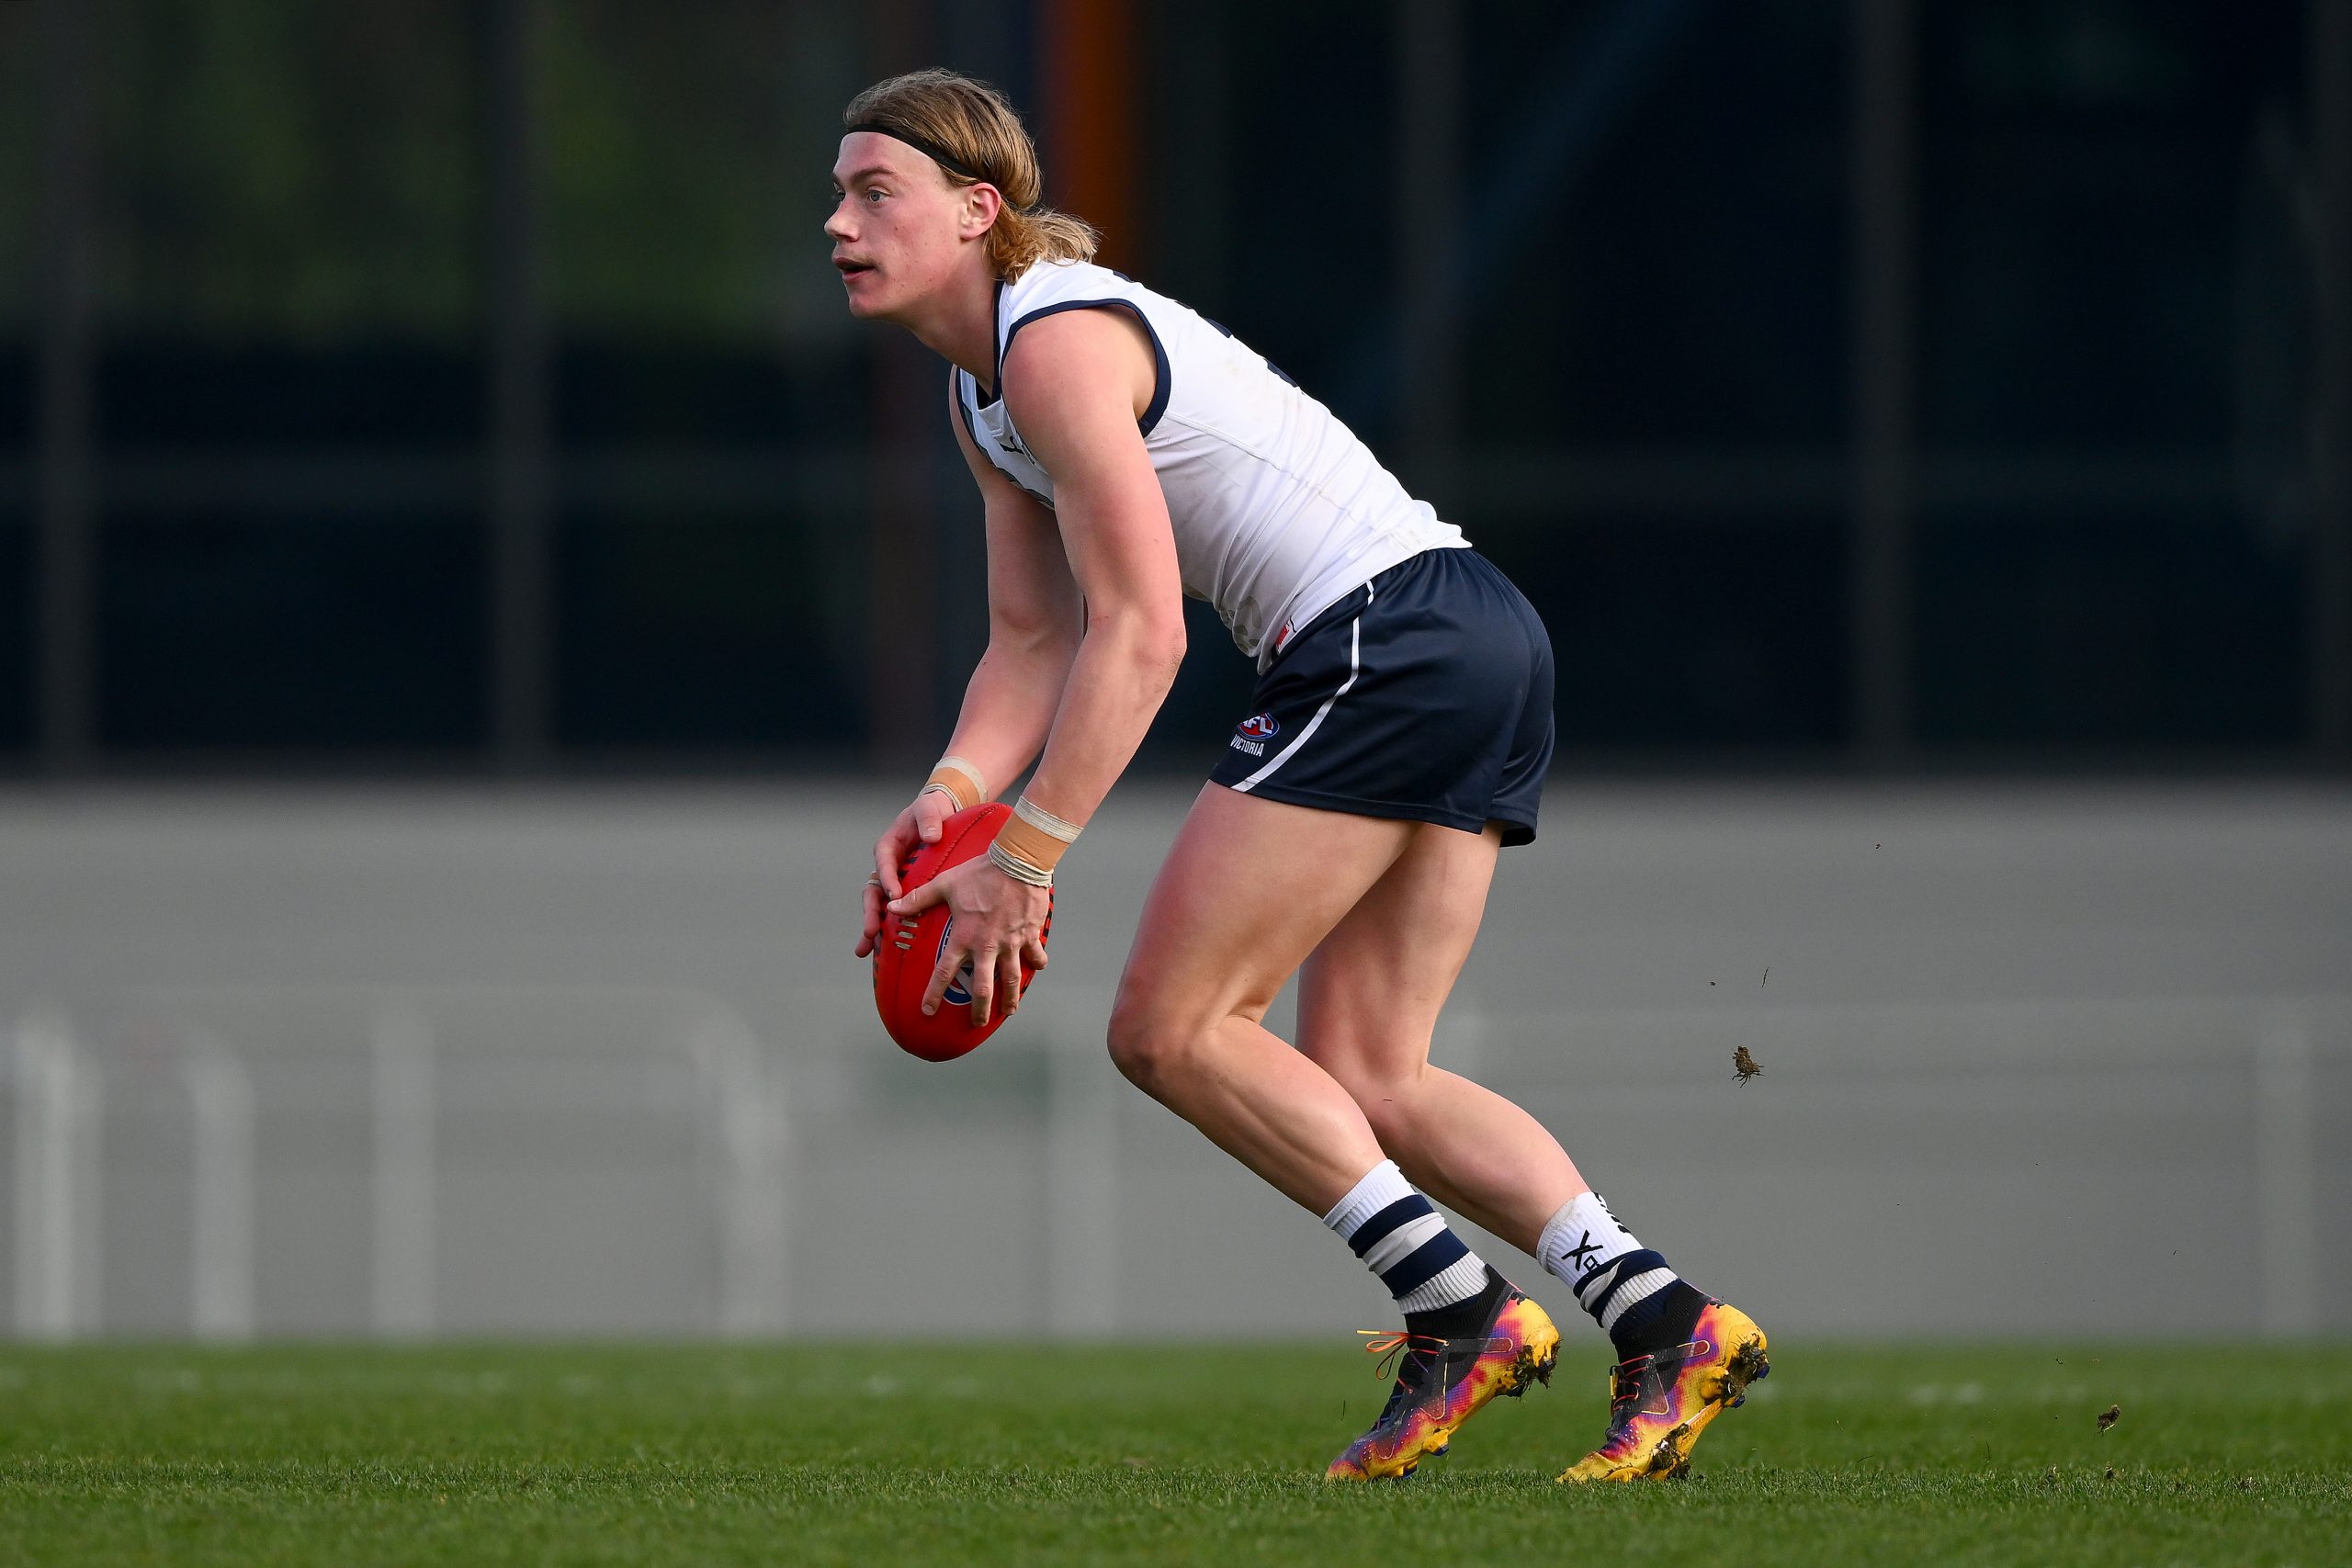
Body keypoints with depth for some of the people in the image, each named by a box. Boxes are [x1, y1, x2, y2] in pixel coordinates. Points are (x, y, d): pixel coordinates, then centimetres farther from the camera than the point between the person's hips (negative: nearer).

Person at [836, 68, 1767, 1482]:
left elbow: (1138, 637, -17)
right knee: (1364, 1079, 7)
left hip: (1392, 637, -10)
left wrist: (1026, 857, -18)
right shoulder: (981, 390, 18)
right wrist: (953, 795, -3)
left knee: (1173, 1027, -6)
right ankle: (1666, 1323, -2)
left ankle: (1464, 1314, -7)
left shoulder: (1058, 343, -13)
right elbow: (1036, 640, 16)